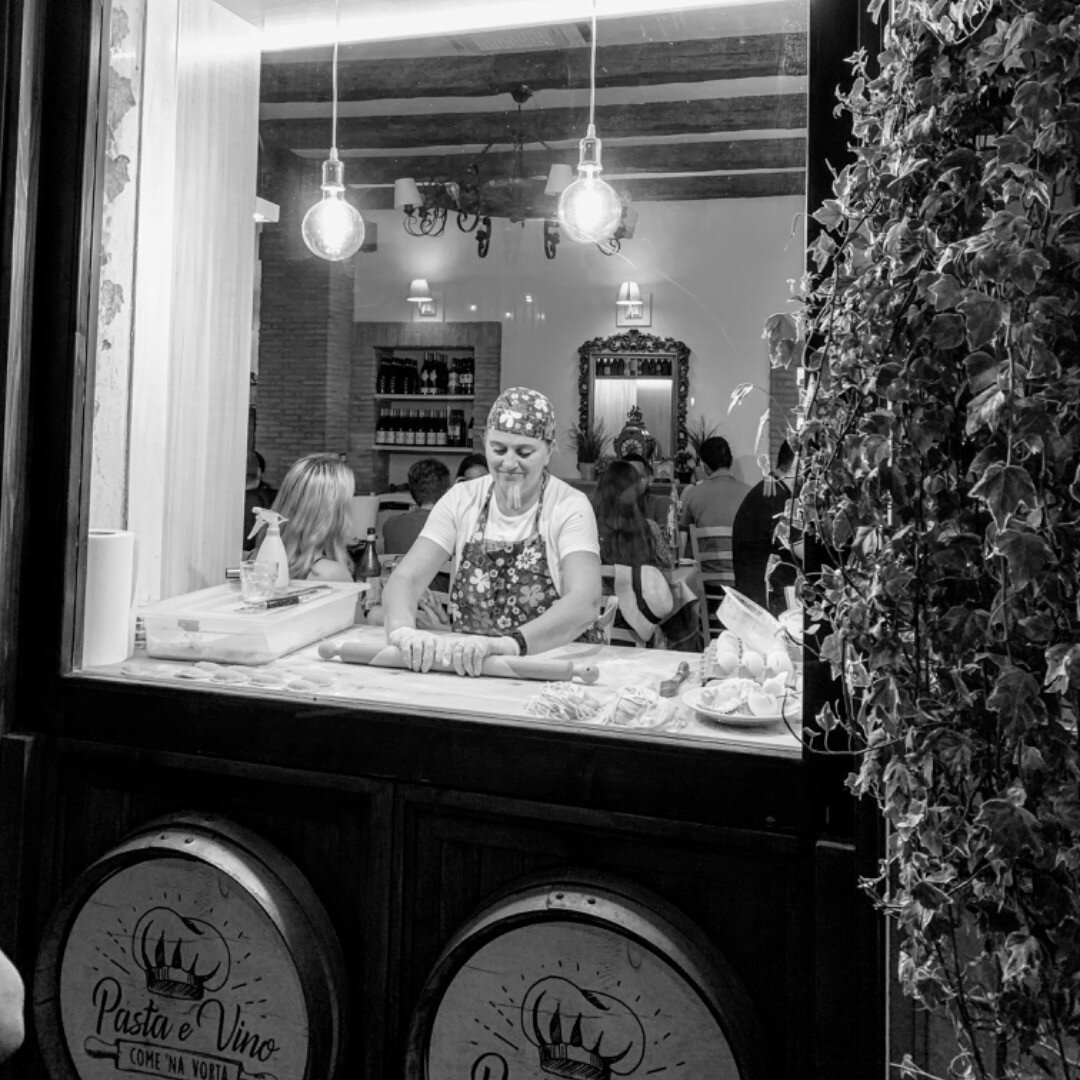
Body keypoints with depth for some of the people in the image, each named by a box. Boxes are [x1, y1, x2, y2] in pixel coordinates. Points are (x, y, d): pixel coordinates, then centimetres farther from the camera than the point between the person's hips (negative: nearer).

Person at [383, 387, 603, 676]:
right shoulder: (461, 499, 3)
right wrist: (403, 630, -28)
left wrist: (506, 644, -37)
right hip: (467, 668, 3)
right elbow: (404, 578, -5)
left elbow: (585, 603, -21)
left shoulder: (570, 507, -6)